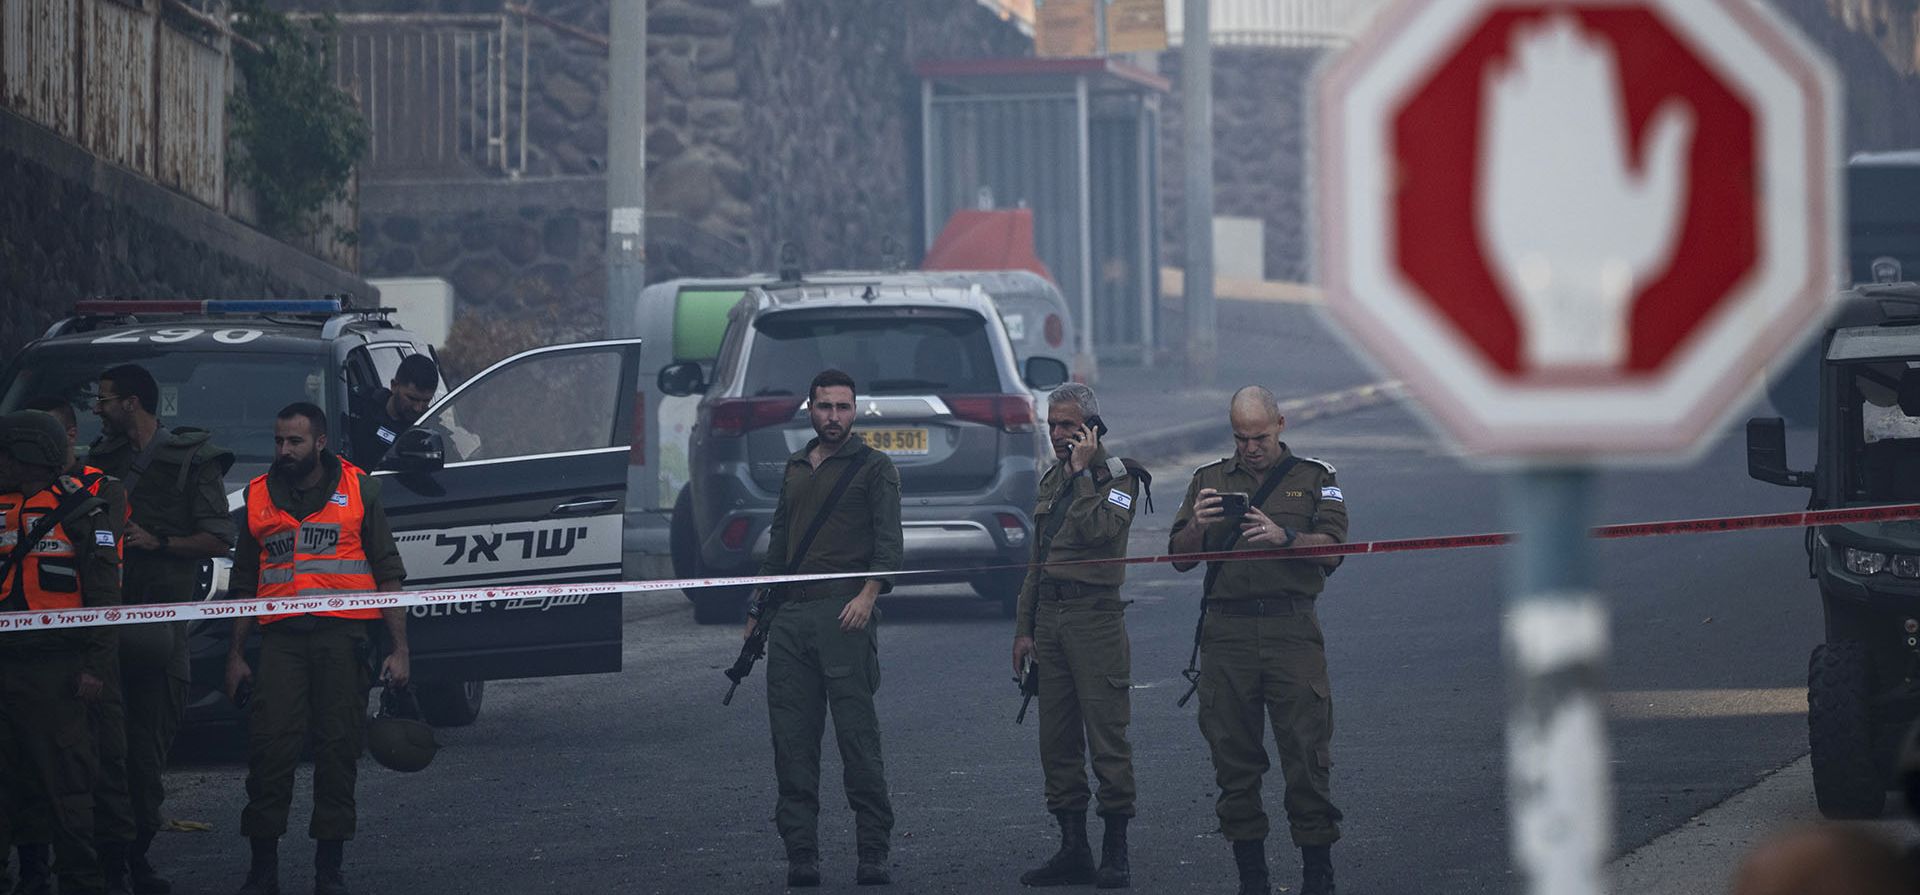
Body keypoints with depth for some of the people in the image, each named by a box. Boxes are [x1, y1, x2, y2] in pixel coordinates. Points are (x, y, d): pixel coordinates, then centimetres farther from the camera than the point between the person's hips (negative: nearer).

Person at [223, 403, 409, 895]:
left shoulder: (357, 489, 8)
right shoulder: (259, 495, 14)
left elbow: (388, 572, 7)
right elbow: (244, 582, 19)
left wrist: (398, 649, 1)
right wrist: (236, 654, 14)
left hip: (342, 634, -1)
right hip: (281, 638, 1)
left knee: (338, 750, 1)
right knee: (269, 748, -7)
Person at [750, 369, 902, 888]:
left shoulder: (873, 467, 5)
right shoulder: (795, 469, 23)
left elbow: (888, 540, -5)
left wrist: (868, 595, -20)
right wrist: (757, 611, 23)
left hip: (844, 615, -6)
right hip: (790, 619, 6)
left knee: (858, 736, -9)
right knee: (792, 742, 1)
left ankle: (873, 855, -8)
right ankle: (800, 856, 2)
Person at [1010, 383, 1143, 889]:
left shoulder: (1119, 476, -2)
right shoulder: (1051, 482, 20)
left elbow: (1099, 530, -21)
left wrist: (1081, 472, -12)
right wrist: (1023, 629, 19)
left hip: (1095, 614, -7)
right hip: (1050, 615, 7)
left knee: (1107, 734, -8)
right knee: (1058, 740, 6)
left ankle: (1116, 854, -6)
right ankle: (1073, 850, 10)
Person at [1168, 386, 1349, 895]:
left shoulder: (1313, 478, 12)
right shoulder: (1208, 481, 17)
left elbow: (1332, 549, 0)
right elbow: (1179, 557, 12)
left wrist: (1283, 537, -17)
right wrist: (1199, 525, -9)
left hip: (1291, 629, -2)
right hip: (1227, 633, 2)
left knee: (1306, 752, -8)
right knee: (1233, 754, 2)